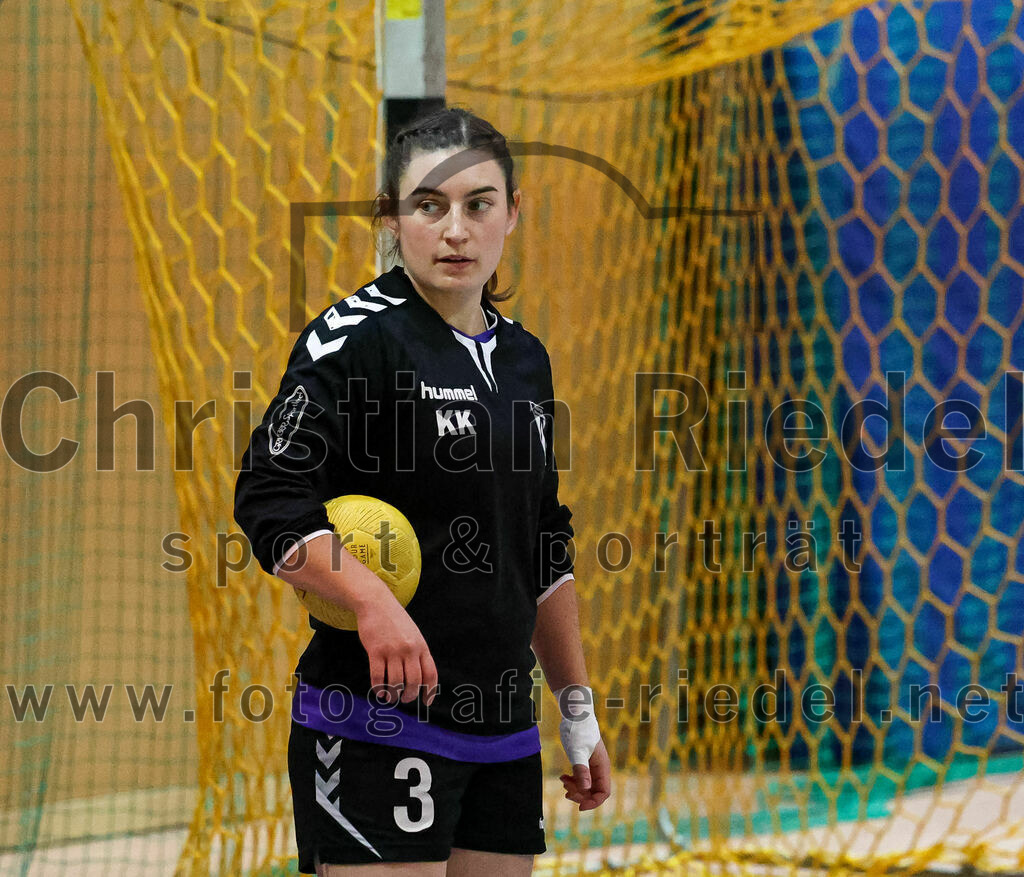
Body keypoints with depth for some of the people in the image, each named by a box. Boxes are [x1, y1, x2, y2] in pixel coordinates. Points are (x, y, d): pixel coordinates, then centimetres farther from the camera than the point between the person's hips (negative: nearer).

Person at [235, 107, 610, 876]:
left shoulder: (525, 357, 14)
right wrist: (371, 600, -30)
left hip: (503, 733, 7)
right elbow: (269, 500, -16)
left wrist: (578, 711, 21)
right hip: (376, 726, -7)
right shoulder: (357, 336, -7)